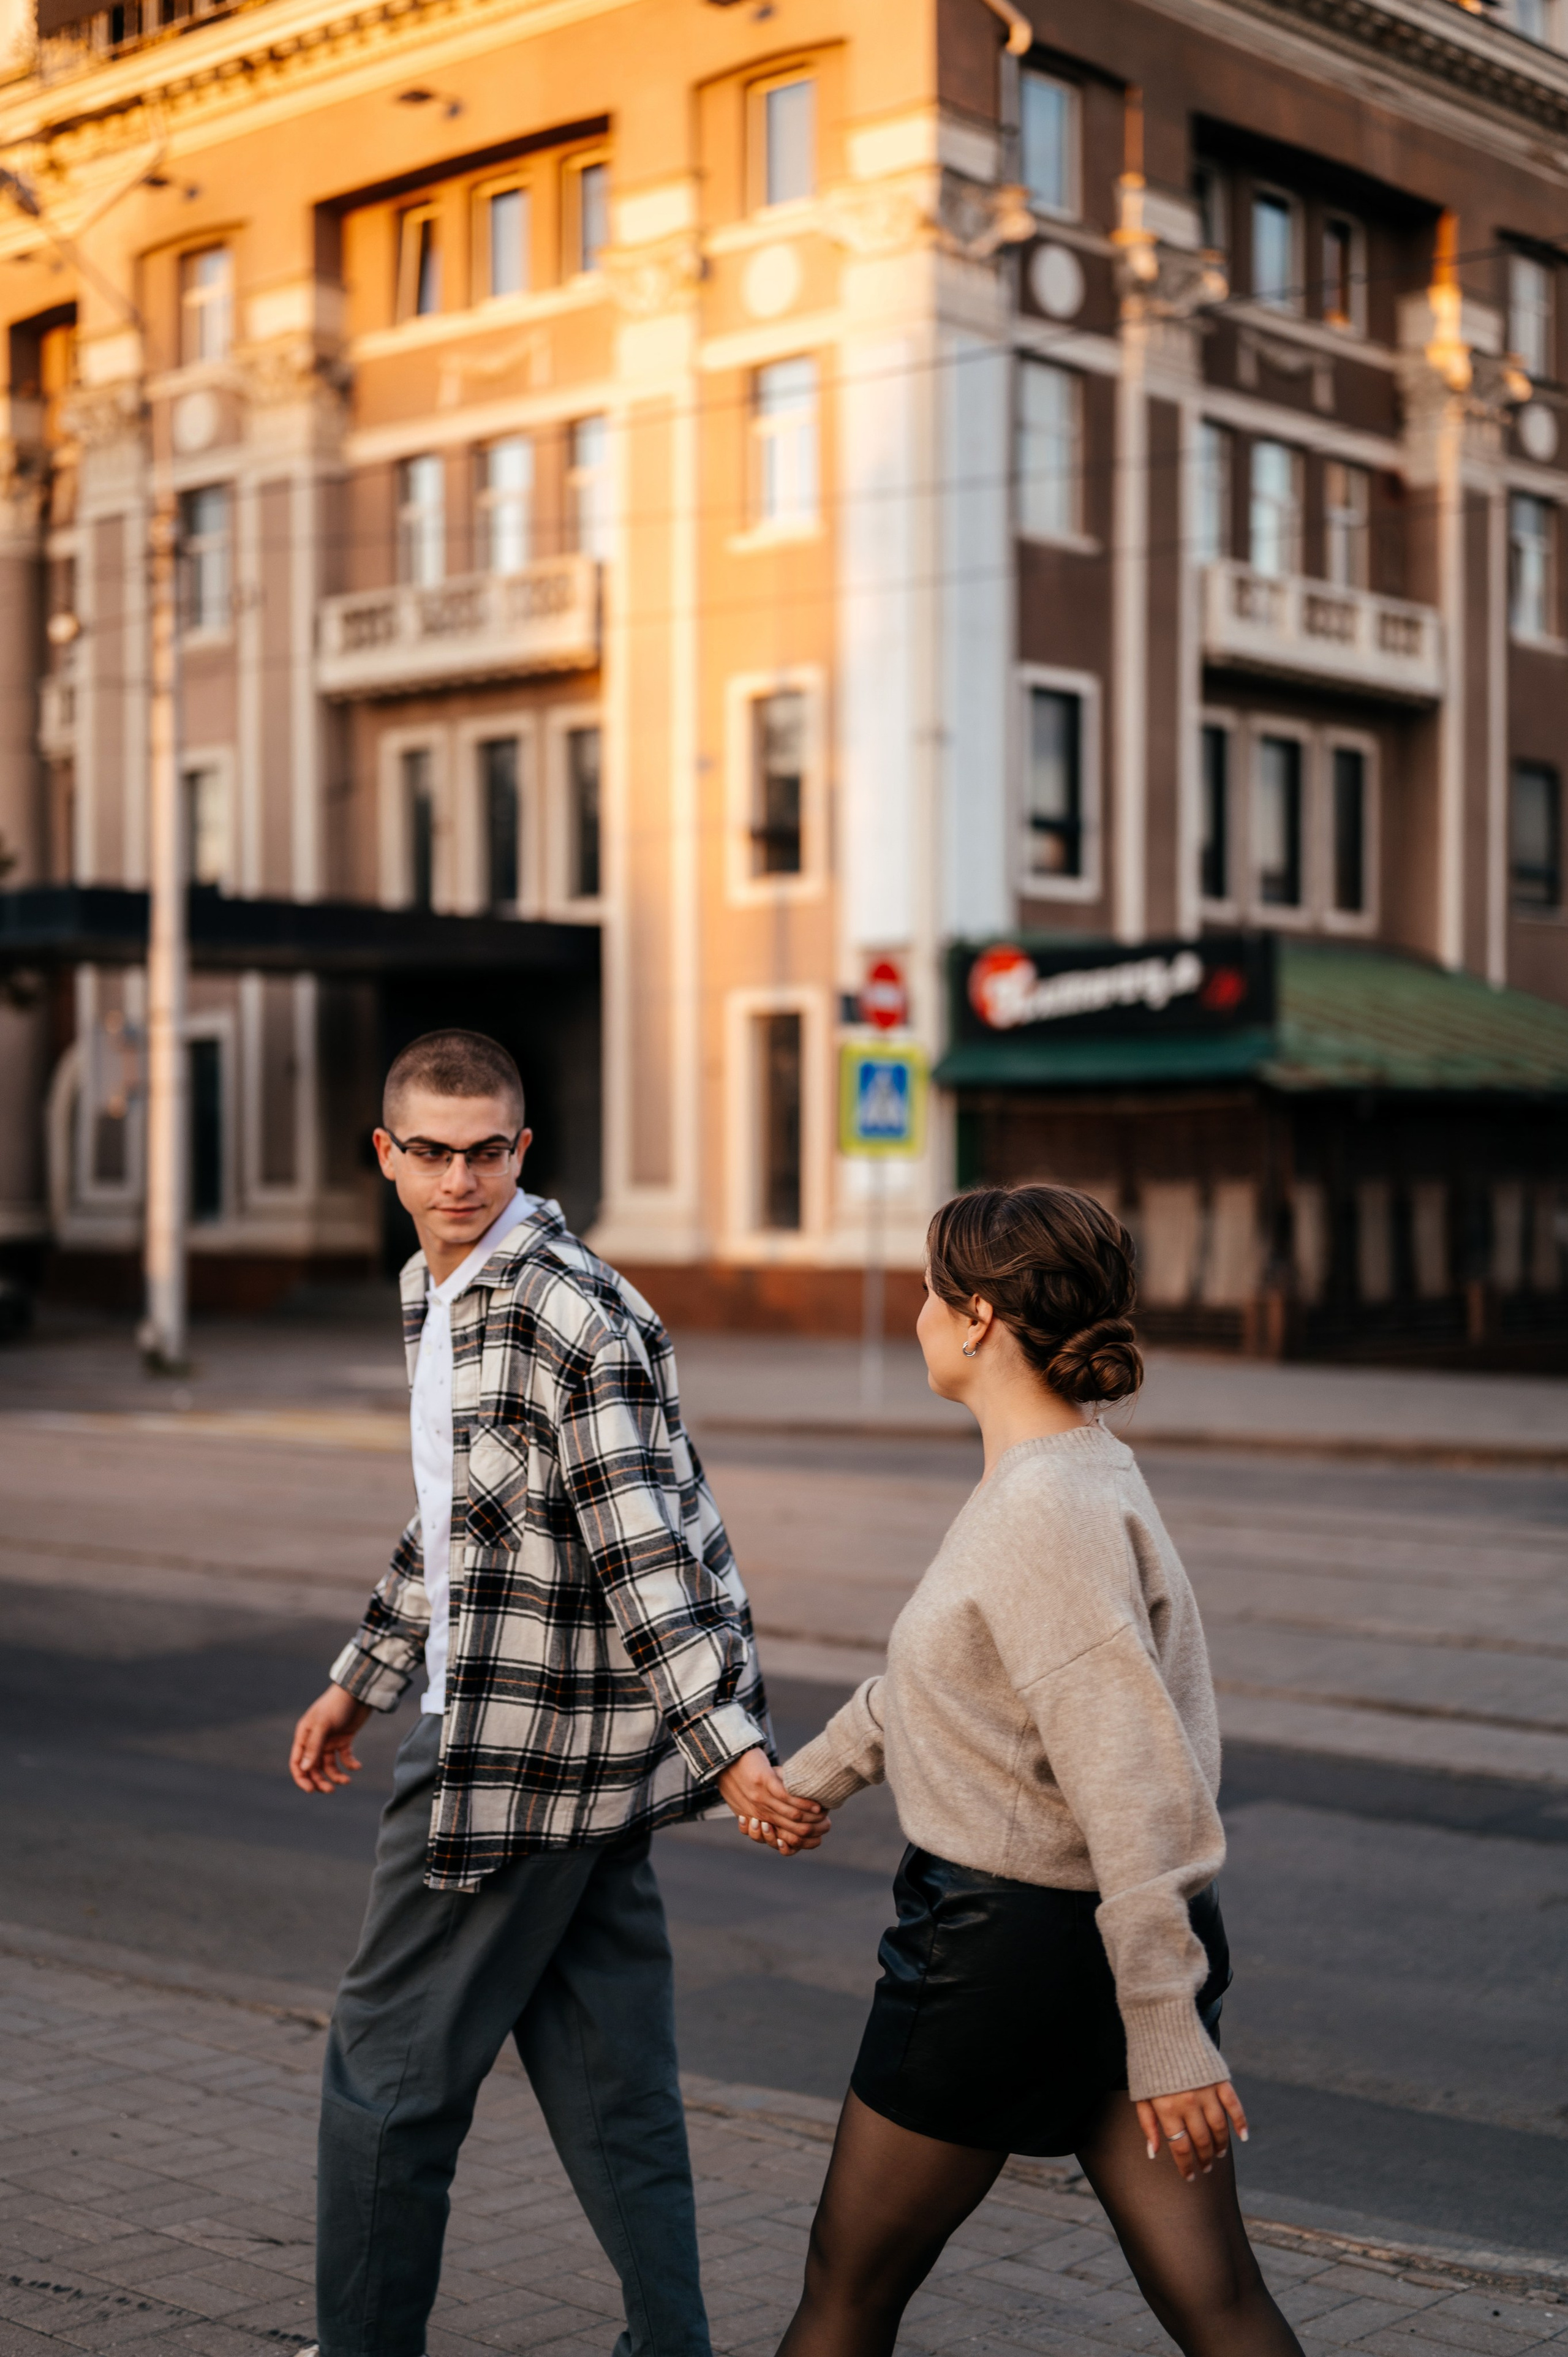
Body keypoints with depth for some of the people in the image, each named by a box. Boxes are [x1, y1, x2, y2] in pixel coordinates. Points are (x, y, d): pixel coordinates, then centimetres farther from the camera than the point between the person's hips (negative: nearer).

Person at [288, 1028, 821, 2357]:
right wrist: (363, 1681, 28)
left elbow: (640, 1549, -23)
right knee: (607, 2083, 13)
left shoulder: (569, 1312, -18)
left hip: (522, 1753, -9)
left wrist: (730, 1746, -26)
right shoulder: (437, 1295, 12)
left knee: (388, 2078, 5)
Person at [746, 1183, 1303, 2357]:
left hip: (1006, 1940, -9)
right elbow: (934, 1669, 26)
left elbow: (1133, 1783, -26)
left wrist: (1165, 2034, -27)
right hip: (1099, 1942, 9)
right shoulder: (1080, 1472, 10)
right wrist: (815, 1772, 38)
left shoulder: (1052, 1509, -21)